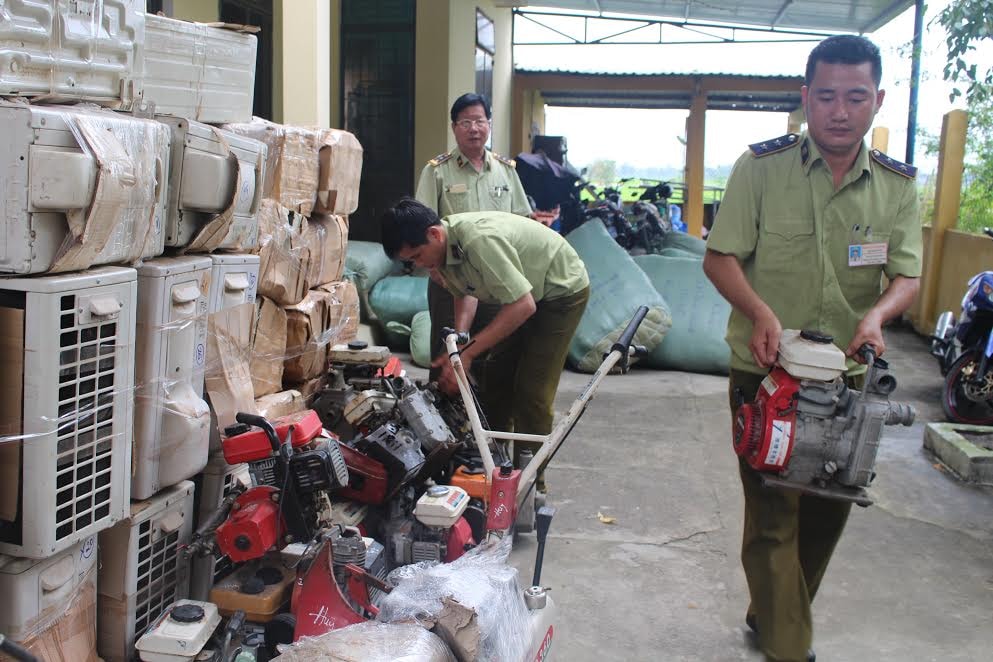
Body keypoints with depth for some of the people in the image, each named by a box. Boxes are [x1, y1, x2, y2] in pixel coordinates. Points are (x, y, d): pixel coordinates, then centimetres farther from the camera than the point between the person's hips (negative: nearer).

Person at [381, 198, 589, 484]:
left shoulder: (480, 240, -39)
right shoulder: (444, 247, -11)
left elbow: (523, 306, -37)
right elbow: (466, 292, 5)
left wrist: (467, 354, -34)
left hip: (563, 291, -8)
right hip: (523, 295, 9)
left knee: (532, 391, -11)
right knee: (496, 379, 9)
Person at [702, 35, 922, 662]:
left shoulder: (898, 185, 3)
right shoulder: (761, 166, -8)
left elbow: (906, 277, 0)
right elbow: (720, 257, -7)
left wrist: (876, 314, -23)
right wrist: (761, 312, -25)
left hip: (849, 377, 5)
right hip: (766, 370, -4)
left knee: (828, 511, 16)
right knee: (774, 513, -3)